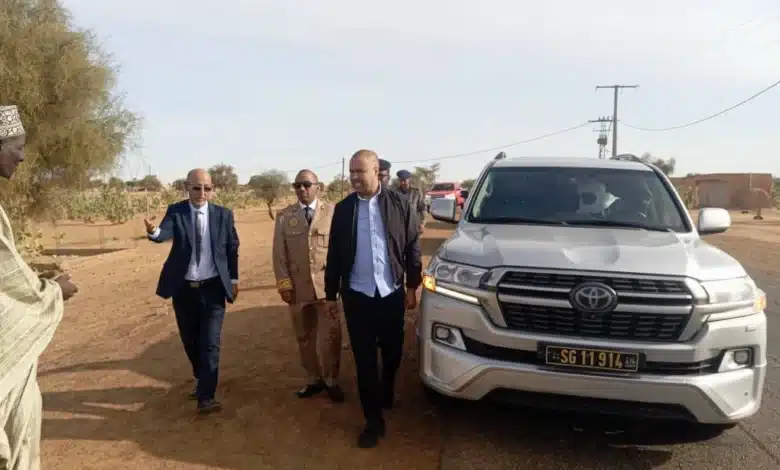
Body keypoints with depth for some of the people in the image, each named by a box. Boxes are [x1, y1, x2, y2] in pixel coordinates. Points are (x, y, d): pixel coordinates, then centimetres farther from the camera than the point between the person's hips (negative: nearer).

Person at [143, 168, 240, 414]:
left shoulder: (223, 214, -2)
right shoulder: (175, 211, -4)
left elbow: (232, 248, 6)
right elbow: (165, 233, -24)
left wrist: (233, 279, 6)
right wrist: (154, 231, -47)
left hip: (212, 287, -1)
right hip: (183, 288, 2)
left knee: (210, 342, -7)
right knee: (190, 341, 15)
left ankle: (206, 397, -1)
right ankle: (203, 381, 38)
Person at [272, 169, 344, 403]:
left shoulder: (332, 211, 1)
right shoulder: (284, 216, 7)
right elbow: (279, 253, 4)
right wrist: (284, 283, -4)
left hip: (327, 283, -2)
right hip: (298, 286, 2)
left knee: (333, 333, 2)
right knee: (304, 337, 12)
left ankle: (331, 380, 19)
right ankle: (314, 379, 29)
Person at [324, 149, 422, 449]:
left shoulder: (399, 203, -3)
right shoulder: (343, 208, 1)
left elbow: (412, 247, 1)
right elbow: (334, 254, 4)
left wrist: (412, 286, 1)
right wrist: (331, 294, 5)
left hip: (391, 293, 0)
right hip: (356, 296, 1)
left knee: (392, 353, 14)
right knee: (364, 360, 5)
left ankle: (387, 391, 45)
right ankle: (374, 419, 18)